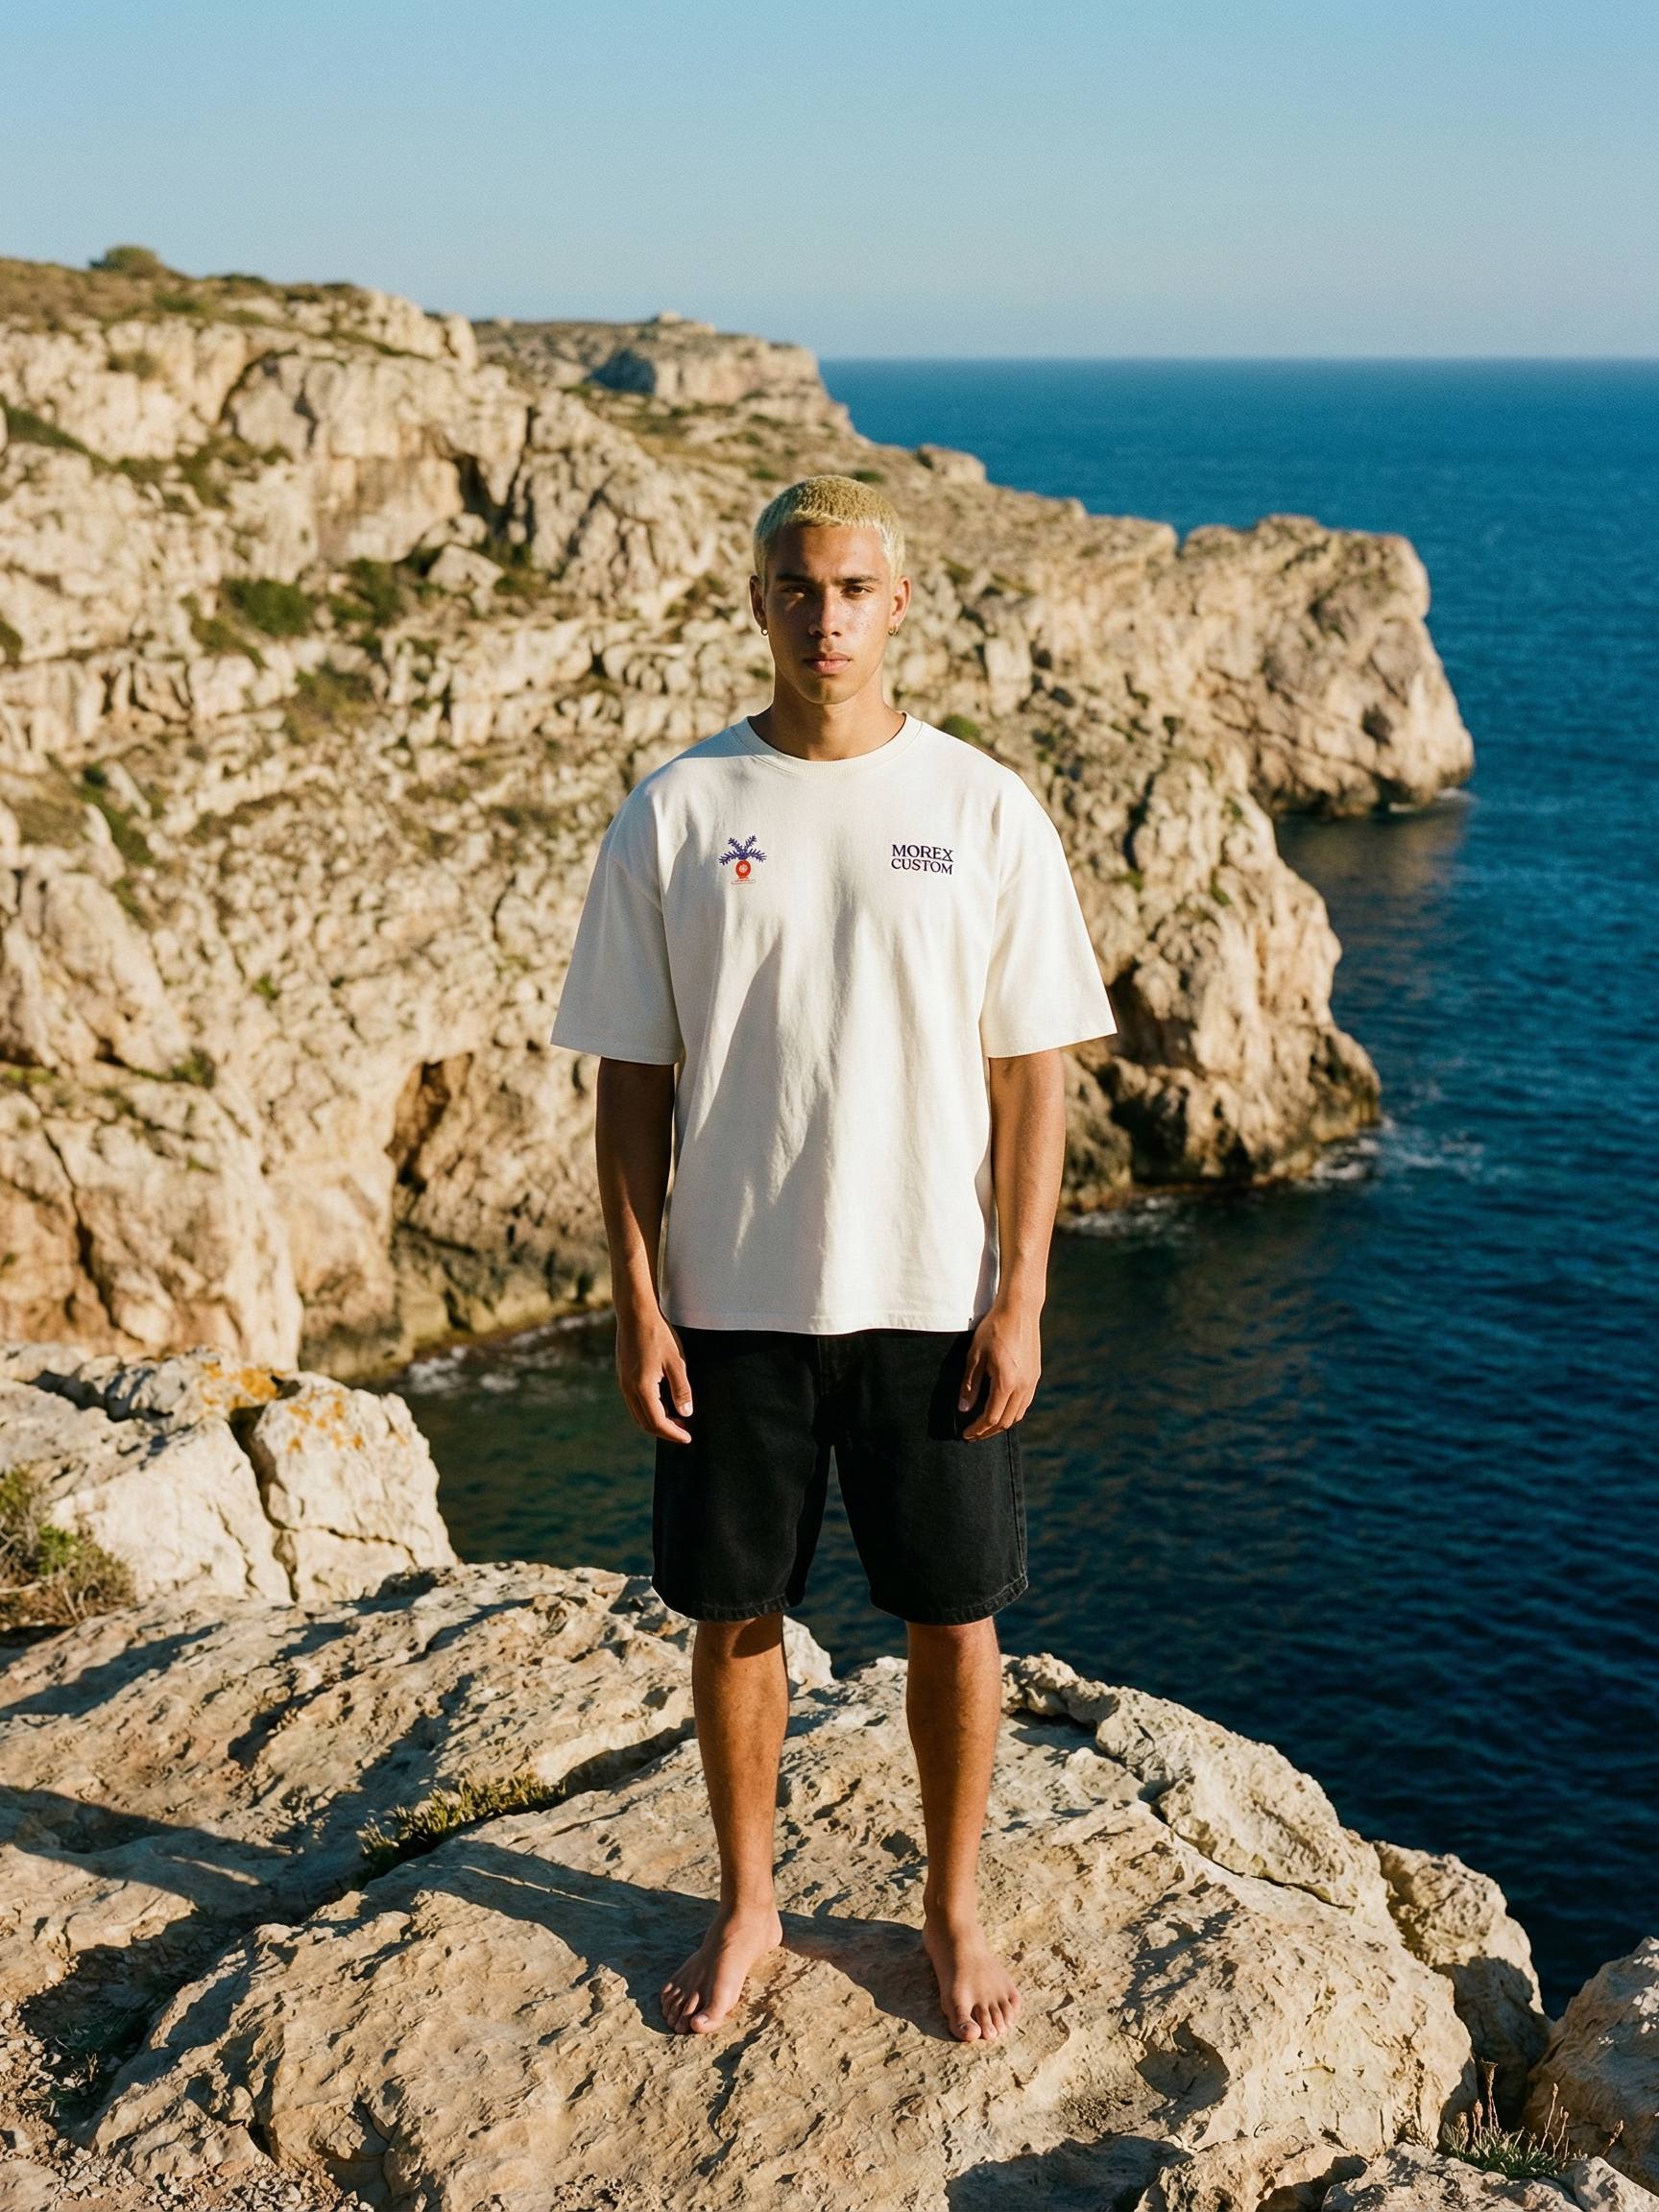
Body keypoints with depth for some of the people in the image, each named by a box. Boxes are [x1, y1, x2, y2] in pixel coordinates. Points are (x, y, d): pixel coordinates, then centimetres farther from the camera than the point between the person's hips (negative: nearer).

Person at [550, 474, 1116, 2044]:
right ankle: (746, 1906, 32)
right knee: (734, 1614, 11)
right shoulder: (674, 814, -1)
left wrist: (1018, 1301, -5)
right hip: (733, 1300, 1)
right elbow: (632, 1083, 1)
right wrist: (635, 1307, -4)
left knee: (954, 1616, 8)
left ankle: (954, 1908, 30)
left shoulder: (984, 810, -2)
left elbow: (1031, 1076, -1)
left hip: (934, 1300, 0)